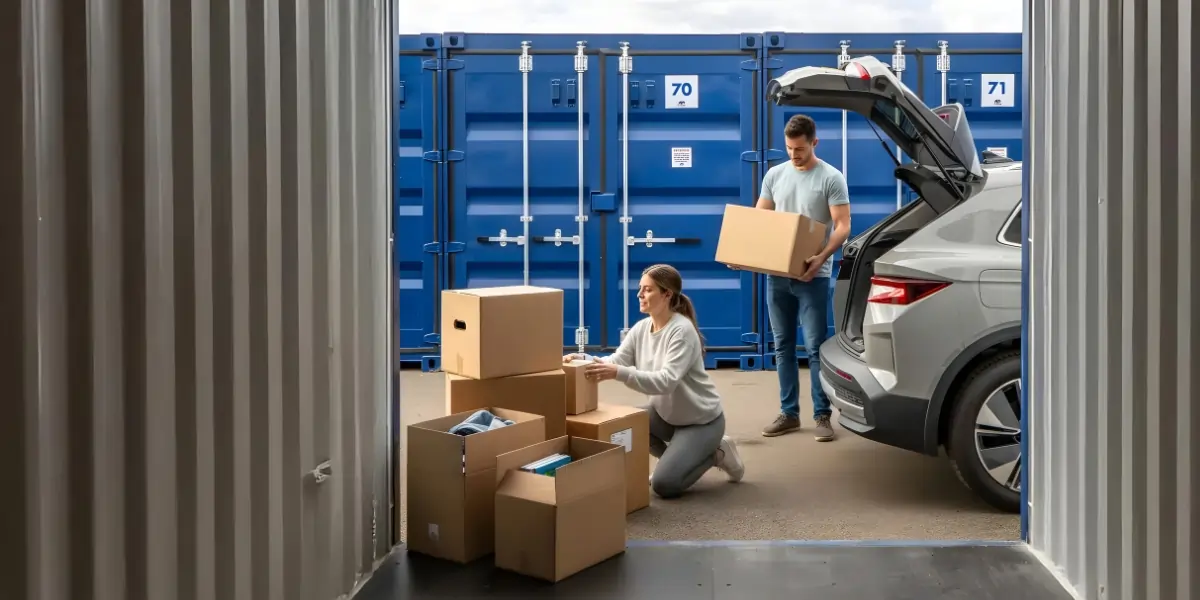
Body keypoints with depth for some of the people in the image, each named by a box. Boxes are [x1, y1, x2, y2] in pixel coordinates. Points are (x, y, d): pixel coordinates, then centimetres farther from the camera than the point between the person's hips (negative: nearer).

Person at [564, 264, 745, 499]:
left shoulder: (682, 331, -26)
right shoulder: (641, 328, -3)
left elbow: (666, 381, -37)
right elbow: (616, 361, -9)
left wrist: (619, 374, -47)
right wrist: (583, 359, -28)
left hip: (701, 419, -8)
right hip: (666, 412, 8)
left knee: (664, 484, -19)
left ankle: (717, 453, 8)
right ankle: (676, 458, 10)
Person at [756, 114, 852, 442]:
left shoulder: (831, 178, -6)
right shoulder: (774, 174, 9)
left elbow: (842, 226, -11)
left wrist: (822, 257, -27)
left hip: (812, 275, -5)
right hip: (777, 274, 5)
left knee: (816, 347, -3)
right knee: (783, 346, 10)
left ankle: (822, 415, 6)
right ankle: (789, 413, 18)